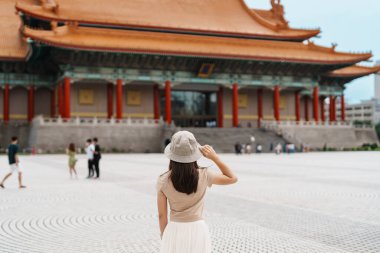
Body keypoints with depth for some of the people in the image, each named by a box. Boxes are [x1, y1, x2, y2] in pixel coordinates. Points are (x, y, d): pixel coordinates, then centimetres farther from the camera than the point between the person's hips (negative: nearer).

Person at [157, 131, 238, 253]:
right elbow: (232, 178, 3)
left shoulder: (163, 181, -11)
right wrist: (214, 157, -4)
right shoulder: (203, 176, -12)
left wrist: (164, 238, 11)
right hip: (197, 230, 0)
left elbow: (162, 215, -4)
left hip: (174, 232, 0)